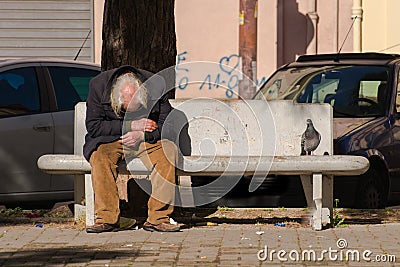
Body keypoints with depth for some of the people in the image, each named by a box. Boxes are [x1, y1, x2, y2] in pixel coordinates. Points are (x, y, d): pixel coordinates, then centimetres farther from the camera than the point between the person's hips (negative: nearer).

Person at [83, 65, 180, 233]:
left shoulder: (154, 85, -14)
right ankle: (107, 218, -30)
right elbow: (93, 126, -15)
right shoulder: (98, 85, -16)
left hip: (147, 139, 1)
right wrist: (131, 125, -21)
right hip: (108, 140, -1)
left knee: (169, 150, -29)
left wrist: (142, 134, -24)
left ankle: (157, 218, -28)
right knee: (100, 155, -35)